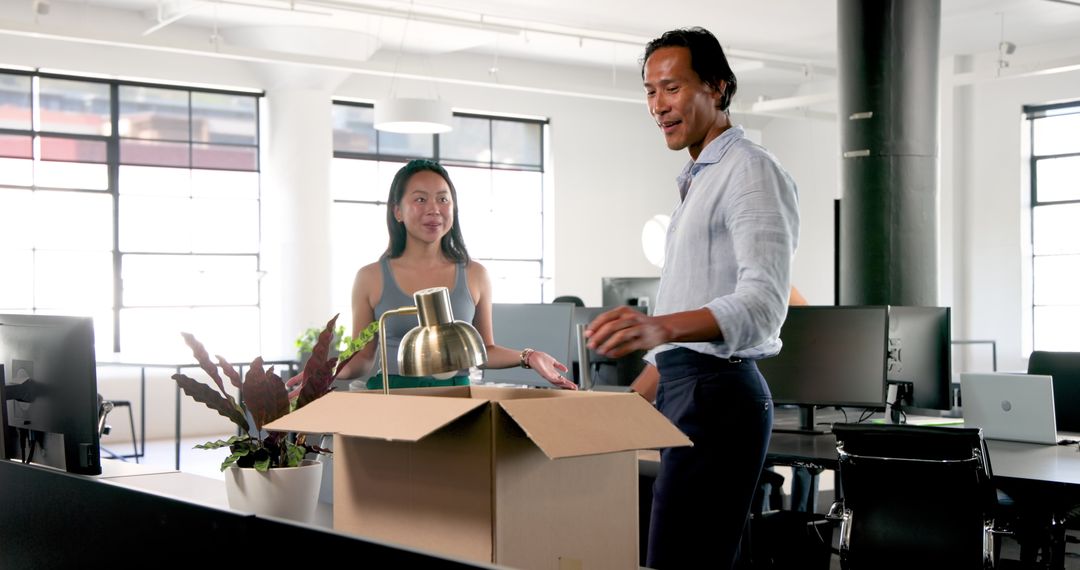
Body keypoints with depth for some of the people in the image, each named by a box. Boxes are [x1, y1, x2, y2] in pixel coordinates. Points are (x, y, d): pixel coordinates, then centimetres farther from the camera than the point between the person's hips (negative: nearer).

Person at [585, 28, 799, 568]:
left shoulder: (750, 170, -7)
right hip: (682, 391, 9)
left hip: (717, 396, -9)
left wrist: (659, 326, -38)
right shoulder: (696, 183, 23)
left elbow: (763, 303, -22)